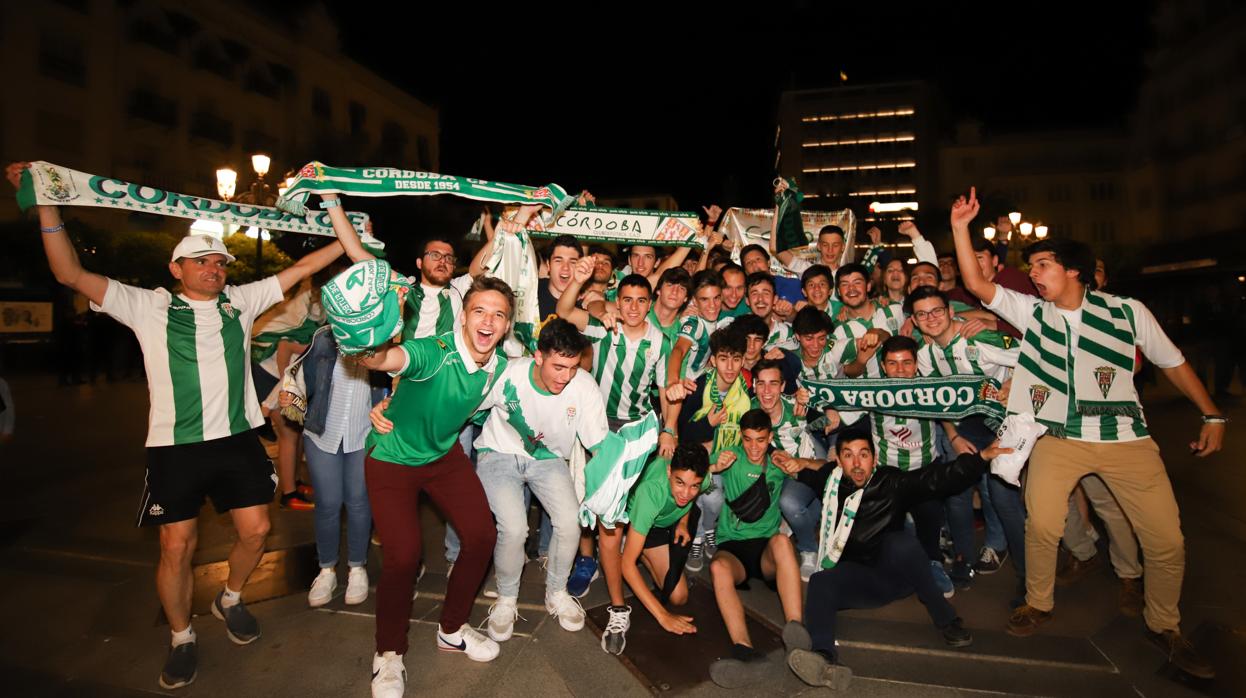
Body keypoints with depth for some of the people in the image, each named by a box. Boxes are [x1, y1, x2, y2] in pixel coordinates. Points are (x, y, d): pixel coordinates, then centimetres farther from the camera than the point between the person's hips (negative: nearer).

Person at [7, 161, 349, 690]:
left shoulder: (241, 301, 9)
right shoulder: (149, 307, 3)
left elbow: (302, 268, 10)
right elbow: (71, 274, -3)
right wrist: (46, 205, -11)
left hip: (238, 439, 3)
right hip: (175, 446, -2)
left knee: (255, 530, 5)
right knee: (176, 547, 2)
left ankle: (230, 600, 34)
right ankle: (181, 640, 24)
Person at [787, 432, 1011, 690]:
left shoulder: (892, 483, -2)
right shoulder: (830, 483, 4)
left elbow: (940, 478, -15)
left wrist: (981, 457, -27)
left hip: (894, 574, -1)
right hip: (853, 579, 1)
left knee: (900, 542, -32)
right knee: (820, 583, -31)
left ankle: (945, 618, -18)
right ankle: (825, 658, -56)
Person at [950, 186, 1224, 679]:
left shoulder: (1127, 312, 1)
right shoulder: (1030, 311, 2)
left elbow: (1173, 363, 11)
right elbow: (976, 284, -5)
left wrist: (1212, 416, 8)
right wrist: (960, 227, -11)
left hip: (1127, 438, 1)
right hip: (1059, 438, 0)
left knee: (1167, 540, 0)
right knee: (1042, 523, -17)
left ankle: (1164, 626, 26)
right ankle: (1038, 602, 10)